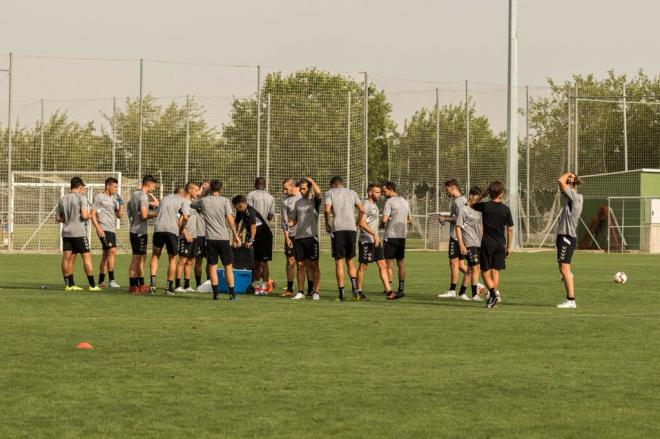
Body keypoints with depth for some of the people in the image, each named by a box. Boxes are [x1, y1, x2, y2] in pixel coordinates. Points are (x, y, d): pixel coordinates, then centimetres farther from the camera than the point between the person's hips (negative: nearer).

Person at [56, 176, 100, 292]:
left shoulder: (62, 199, 11)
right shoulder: (81, 198, -7)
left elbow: (58, 218, 15)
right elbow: (84, 215, -17)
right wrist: (89, 215, 4)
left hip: (66, 232, 6)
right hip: (79, 232, -6)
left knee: (67, 258, 4)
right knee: (86, 257, -1)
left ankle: (69, 284, 5)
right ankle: (92, 285, -1)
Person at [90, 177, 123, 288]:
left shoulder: (114, 198, 18)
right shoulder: (99, 197, -3)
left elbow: (119, 215, 18)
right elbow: (93, 214, -7)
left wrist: (121, 205, 1)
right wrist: (98, 229, -15)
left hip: (112, 229, 8)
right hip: (104, 229, -8)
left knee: (106, 254, 10)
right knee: (112, 251, -17)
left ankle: (101, 281, 16)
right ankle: (111, 280, -18)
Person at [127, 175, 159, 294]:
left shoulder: (135, 194, 13)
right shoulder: (143, 196, -15)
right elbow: (144, 215, -22)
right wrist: (154, 214, -7)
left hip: (134, 230, 10)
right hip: (140, 231, -10)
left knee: (141, 257, 15)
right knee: (137, 258, -5)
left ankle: (141, 284, 21)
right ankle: (133, 285, -2)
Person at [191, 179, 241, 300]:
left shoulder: (203, 201, 3)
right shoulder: (225, 201, -2)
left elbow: (192, 204, 23)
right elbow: (230, 219, -6)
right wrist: (235, 235, -1)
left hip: (210, 238, 1)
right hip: (223, 237, -1)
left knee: (212, 266, 4)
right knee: (228, 266, 5)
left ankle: (216, 294, -1)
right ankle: (232, 294, 3)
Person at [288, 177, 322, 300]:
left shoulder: (314, 201, 0)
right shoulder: (298, 202, 16)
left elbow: (318, 192, -23)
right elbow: (294, 219, 20)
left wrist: (311, 181, -8)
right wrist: (288, 224, -2)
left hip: (311, 236, -5)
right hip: (299, 236, 5)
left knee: (313, 264, -4)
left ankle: (315, 292, -2)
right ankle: (300, 292, 12)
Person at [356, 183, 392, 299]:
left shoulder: (374, 205, 18)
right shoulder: (366, 205, -12)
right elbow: (362, 223, -22)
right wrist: (374, 234, -26)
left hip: (375, 240, 9)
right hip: (366, 240, -9)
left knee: (383, 265, 3)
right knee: (363, 266, -1)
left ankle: (388, 290, 1)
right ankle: (359, 291, 7)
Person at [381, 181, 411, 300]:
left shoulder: (390, 202, -11)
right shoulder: (405, 202, 13)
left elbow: (384, 219, -19)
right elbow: (409, 219, 21)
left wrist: (383, 223, 2)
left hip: (391, 236, -7)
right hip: (402, 236, 7)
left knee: (389, 264, -3)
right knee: (400, 263, 10)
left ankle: (389, 289, -5)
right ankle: (401, 289, 9)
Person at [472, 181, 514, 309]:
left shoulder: (484, 206, -7)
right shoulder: (505, 209, -2)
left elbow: (471, 205, 15)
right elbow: (510, 229, 2)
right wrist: (508, 246, 11)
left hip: (487, 243, -2)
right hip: (500, 244, 2)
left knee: (485, 271, 4)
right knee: (496, 271, 11)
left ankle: (493, 293, -16)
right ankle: (494, 296, 10)